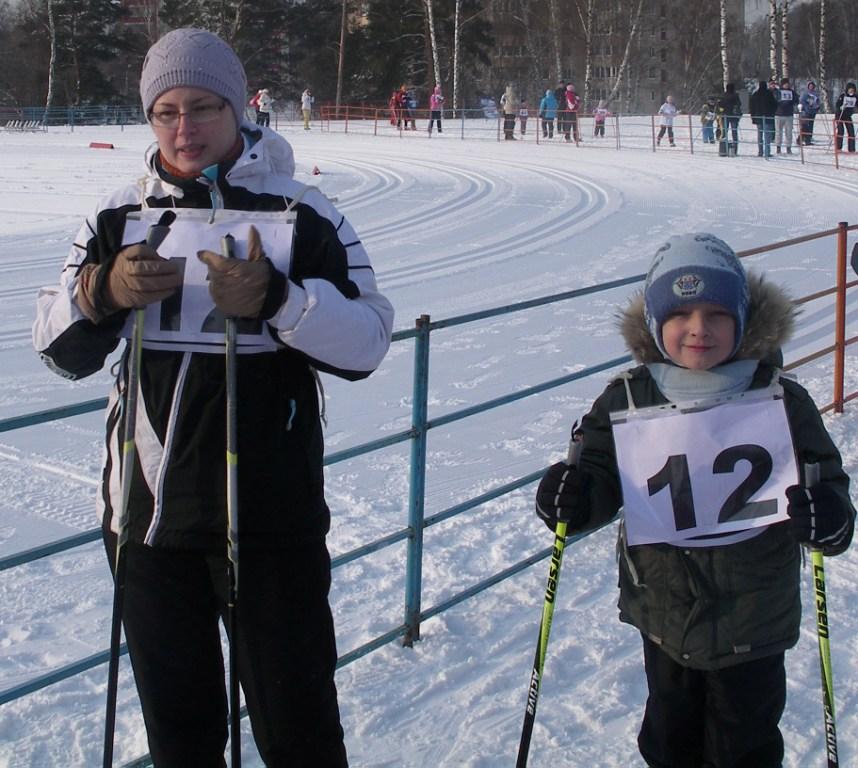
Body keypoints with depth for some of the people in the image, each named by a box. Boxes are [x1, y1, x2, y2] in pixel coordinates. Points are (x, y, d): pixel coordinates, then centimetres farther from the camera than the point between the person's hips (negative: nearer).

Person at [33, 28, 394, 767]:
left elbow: (366, 344, -10)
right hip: (147, 512, 3)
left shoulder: (301, 214, -4)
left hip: (270, 515, -3)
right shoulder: (120, 217, 6)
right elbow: (61, 352, 5)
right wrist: (104, 292, -16)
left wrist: (275, 299, -26)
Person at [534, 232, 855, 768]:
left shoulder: (780, 399, -8)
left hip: (753, 618, -1)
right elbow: (602, 477, 2)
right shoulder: (627, 403, -7)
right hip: (665, 612, 2)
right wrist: (575, 496, -19)